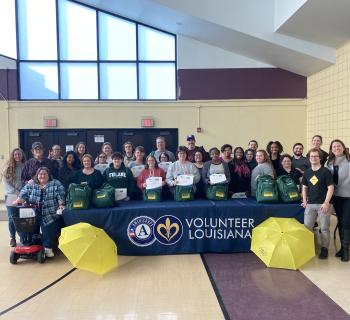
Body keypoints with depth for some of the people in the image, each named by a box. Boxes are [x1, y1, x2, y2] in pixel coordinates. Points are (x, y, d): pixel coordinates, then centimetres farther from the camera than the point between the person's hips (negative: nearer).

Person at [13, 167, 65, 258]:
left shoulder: (55, 183, 11)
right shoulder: (30, 185, 17)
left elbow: (60, 195, 2)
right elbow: (23, 195, 9)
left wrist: (61, 205, -10)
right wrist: (17, 201, -9)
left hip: (51, 214, -2)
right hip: (33, 214, 3)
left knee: (49, 229, -22)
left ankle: (48, 247, -13)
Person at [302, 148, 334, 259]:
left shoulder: (326, 171, -6)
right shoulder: (307, 172, 8)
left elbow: (331, 188, -9)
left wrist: (326, 202, -15)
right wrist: (304, 201, 7)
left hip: (323, 204, -4)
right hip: (310, 204, 4)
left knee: (324, 228, 3)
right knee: (307, 227, 6)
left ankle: (324, 249, 16)